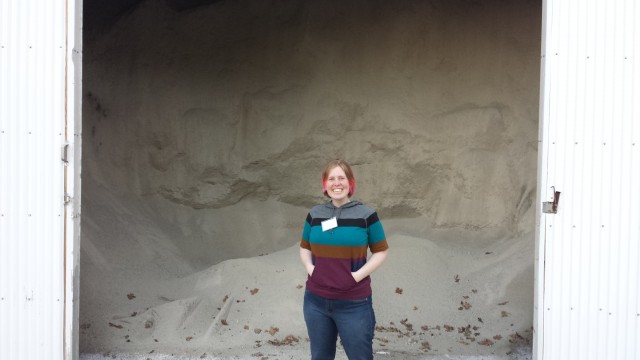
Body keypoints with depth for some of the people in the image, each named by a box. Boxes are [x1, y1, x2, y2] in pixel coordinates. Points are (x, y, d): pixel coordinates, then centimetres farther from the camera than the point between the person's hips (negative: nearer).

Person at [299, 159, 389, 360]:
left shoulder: (366, 215, -5)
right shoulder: (314, 214, 5)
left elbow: (381, 251, -1)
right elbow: (304, 248, 15)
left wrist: (359, 274, -13)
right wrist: (309, 267, -5)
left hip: (354, 304, -3)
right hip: (316, 301, 4)